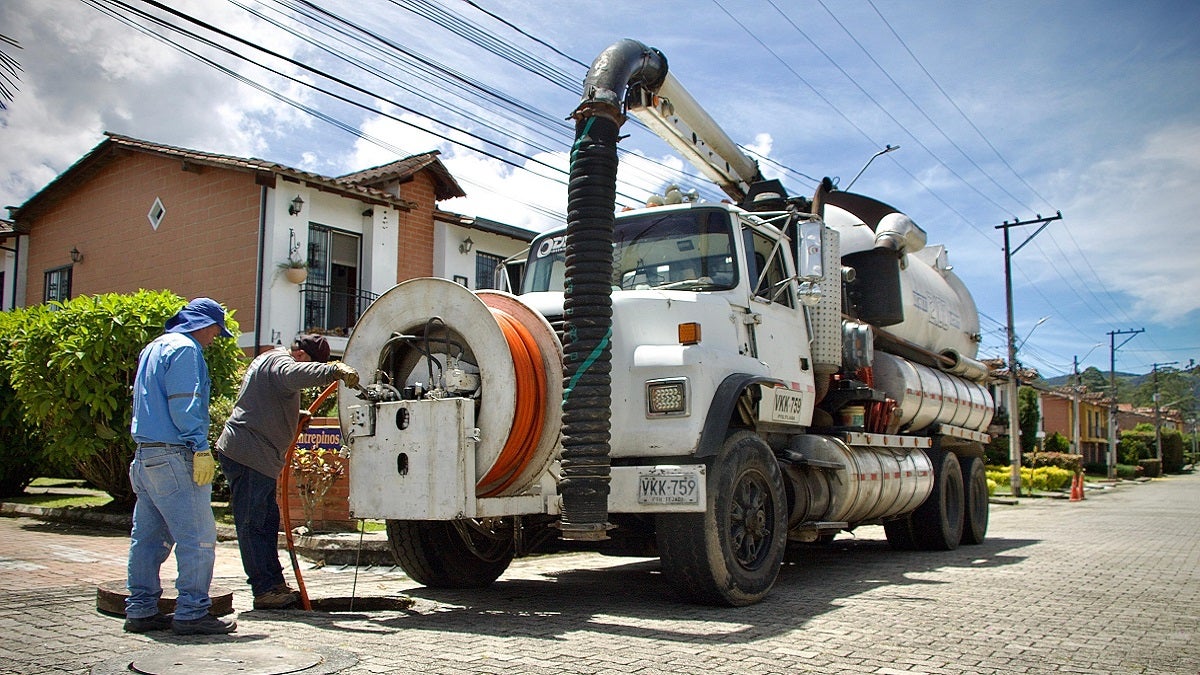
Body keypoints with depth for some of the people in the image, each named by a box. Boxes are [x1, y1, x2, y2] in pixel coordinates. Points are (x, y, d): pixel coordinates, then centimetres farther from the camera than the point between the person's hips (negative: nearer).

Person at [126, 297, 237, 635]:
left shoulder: (154, 348, 22)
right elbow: (184, 403, -19)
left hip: (145, 455, 10)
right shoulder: (185, 349, -9)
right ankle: (192, 613, -5)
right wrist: (201, 449, -21)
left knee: (147, 535, 12)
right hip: (173, 455, -10)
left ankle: (141, 610, 17)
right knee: (198, 536, -7)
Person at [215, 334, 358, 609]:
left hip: (259, 457, 11)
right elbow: (295, 375, -38)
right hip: (247, 454, -11)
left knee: (267, 521, 13)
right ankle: (265, 590, -7)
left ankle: (274, 584, 18)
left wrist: (296, 417, 27)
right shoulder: (278, 360, -11)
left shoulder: (270, 360, 23)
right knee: (253, 523, -8)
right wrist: (335, 370, -51)